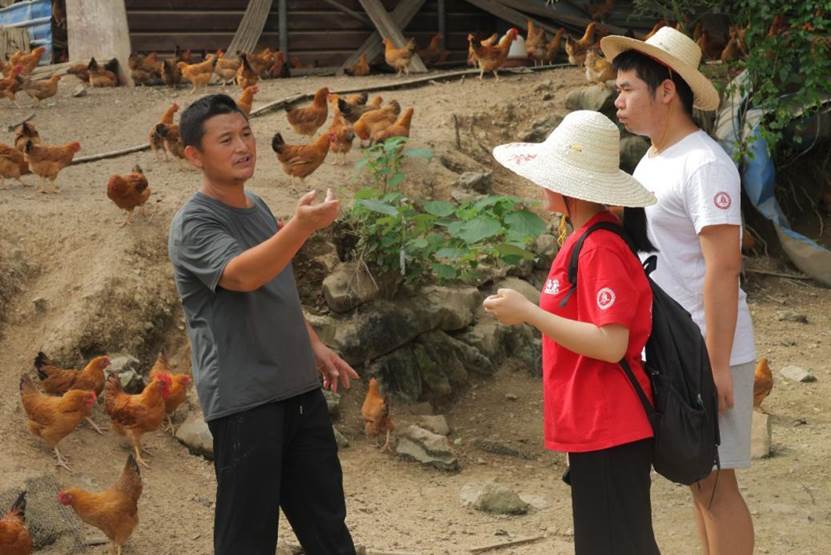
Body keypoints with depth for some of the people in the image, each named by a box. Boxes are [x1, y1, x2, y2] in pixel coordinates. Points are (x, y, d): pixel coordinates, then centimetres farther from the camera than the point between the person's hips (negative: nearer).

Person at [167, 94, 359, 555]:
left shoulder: (257, 207, 13)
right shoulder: (193, 224, -12)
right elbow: (243, 275, -32)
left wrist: (315, 346, 20)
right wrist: (301, 226, -44)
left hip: (299, 390, 8)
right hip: (243, 399, -8)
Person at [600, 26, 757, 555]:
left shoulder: (704, 165, -17)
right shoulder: (649, 161, 13)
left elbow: (723, 269, -21)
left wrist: (716, 365, -22)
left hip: (705, 354, -9)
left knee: (716, 484, -4)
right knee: (699, 478, 14)